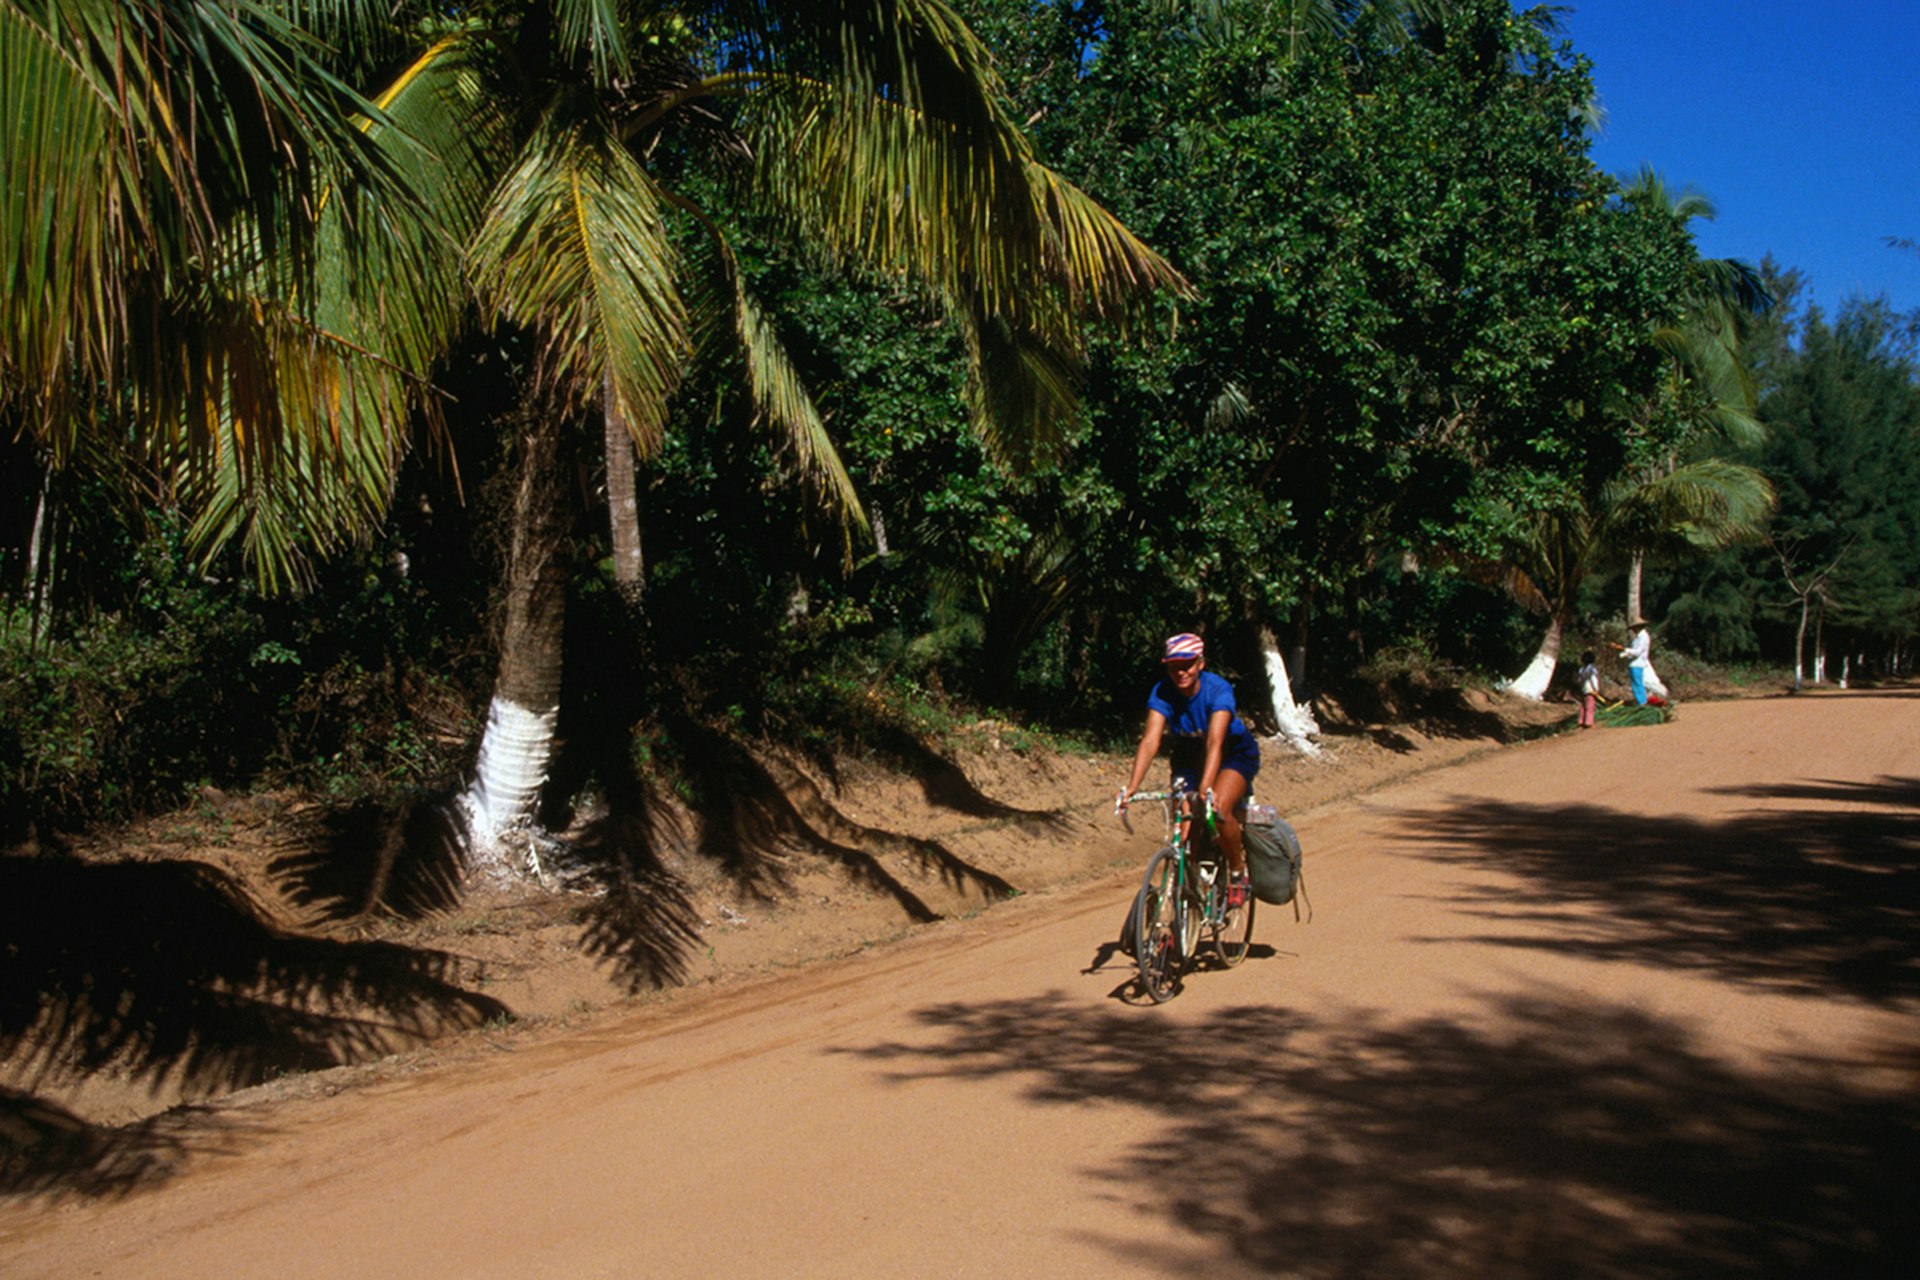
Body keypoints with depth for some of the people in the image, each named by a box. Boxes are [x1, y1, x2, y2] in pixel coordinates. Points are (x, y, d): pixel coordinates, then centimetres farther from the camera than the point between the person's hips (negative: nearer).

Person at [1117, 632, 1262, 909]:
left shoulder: (1218, 689, -30)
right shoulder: (1162, 693, -22)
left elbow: (1215, 742, -42)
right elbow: (1150, 741, -32)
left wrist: (1206, 788, -55)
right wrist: (1131, 788, -45)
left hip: (1235, 753, -3)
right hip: (1189, 755, 3)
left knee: (1219, 809, -28)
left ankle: (1238, 876, -5)